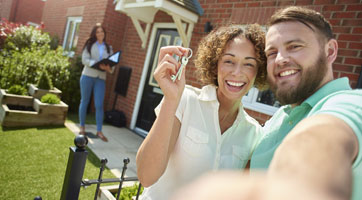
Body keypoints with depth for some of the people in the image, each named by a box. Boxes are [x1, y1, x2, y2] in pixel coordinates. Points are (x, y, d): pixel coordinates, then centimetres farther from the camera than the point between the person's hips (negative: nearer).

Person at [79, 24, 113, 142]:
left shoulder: (108, 48, 13)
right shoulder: (90, 45, 6)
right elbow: (84, 60, -6)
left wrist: (109, 68, -18)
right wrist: (97, 64, -21)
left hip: (101, 78, 1)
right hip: (88, 76, -1)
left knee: (99, 105, -5)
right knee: (84, 101, 7)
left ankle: (99, 131, 0)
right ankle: (82, 127, 21)